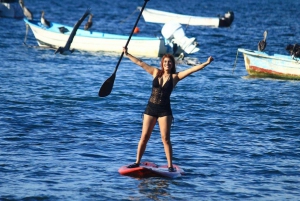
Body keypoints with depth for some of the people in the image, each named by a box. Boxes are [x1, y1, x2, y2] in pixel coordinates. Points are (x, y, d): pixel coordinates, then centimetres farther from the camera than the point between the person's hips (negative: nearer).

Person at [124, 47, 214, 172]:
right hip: (151, 108, 2)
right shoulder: (156, 72, 3)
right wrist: (127, 55, 10)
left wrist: (206, 63, -17)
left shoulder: (175, 77, -3)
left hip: (164, 110, -2)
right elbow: (140, 63, 7)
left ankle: (170, 165, -1)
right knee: (144, 137, 5)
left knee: (166, 138, -5)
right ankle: (137, 162, 12)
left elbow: (192, 69, -10)